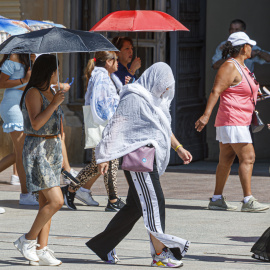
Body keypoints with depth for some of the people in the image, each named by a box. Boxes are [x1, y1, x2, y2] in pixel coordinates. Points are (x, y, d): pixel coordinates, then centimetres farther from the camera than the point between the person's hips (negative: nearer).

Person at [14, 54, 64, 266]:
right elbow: (36, 124, -25)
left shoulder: (50, 93, 13)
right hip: (37, 152, -9)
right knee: (56, 201, -15)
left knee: (46, 204, 5)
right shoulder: (33, 93, -14)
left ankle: (41, 251, 6)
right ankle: (28, 240, -1)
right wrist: (54, 104, -23)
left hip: (52, 151, 9)